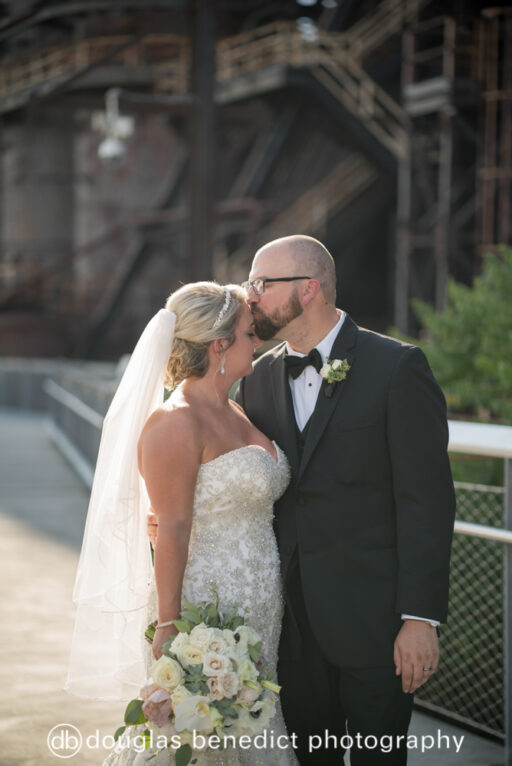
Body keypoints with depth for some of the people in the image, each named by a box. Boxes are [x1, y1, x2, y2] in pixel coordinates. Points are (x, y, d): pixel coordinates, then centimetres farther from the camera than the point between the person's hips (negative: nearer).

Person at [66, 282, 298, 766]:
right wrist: (168, 626, -20)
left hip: (256, 612, 9)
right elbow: (172, 530, -18)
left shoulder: (235, 414, 13)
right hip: (206, 610, -9)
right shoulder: (176, 423, -15)